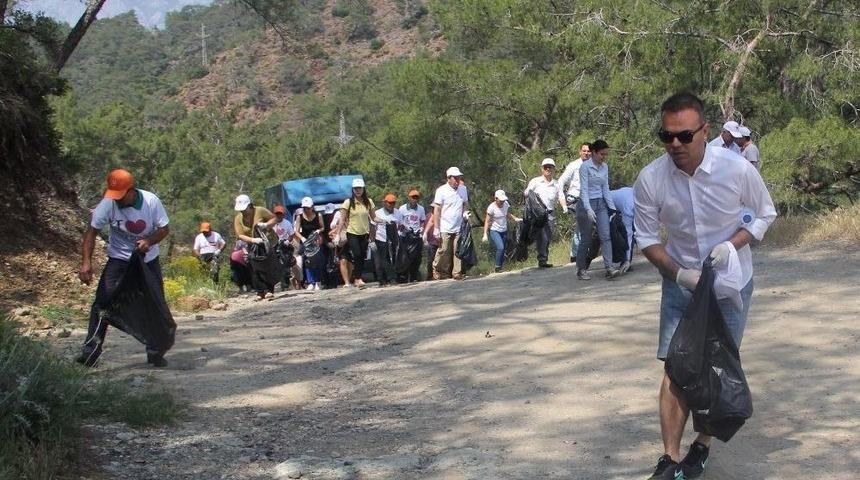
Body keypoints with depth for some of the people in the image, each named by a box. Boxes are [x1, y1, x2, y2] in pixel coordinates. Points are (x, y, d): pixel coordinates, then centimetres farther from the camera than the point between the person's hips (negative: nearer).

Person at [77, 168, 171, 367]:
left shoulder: (151, 201, -19)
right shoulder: (108, 204, -20)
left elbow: (164, 229, -7)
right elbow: (91, 232, -16)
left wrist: (149, 241, -28)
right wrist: (86, 262, -27)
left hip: (148, 260, 1)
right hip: (119, 259, -1)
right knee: (102, 302, -13)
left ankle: (155, 353, 19)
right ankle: (91, 352, -9)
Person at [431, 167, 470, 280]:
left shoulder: (463, 189, 11)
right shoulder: (441, 190, -5)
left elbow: (466, 204, 24)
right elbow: (437, 210, -5)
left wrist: (465, 212, 0)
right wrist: (436, 228, -9)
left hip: (459, 228, 4)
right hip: (445, 228, -4)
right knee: (443, 251, -5)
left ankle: (457, 273, 6)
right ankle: (437, 270, 13)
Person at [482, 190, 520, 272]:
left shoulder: (506, 204, -1)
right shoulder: (491, 207, -17)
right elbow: (487, 221, -12)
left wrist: (515, 219, 1)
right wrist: (485, 234, -18)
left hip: (504, 231, 6)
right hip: (494, 231, -6)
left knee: (502, 250, 4)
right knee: (500, 248, -23)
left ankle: (500, 268, 13)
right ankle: (497, 267, -11)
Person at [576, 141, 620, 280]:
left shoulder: (605, 167, 9)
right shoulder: (585, 167, -11)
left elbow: (606, 189, 14)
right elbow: (584, 190, -17)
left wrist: (612, 207, 9)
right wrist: (588, 209, -27)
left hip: (601, 204, 6)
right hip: (586, 204, -5)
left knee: (605, 236, -9)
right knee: (586, 239, 2)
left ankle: (610, 268, -17)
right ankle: (581, 269, 16)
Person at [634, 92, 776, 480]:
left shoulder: (737, 168, -22)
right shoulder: (650, 179, -19)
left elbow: (765, 214, -4)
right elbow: (646, 237, -6)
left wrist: (733, 244, -21)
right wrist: (678, 273, -20)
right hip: (680, 281, 0)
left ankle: (702, 445, 24)